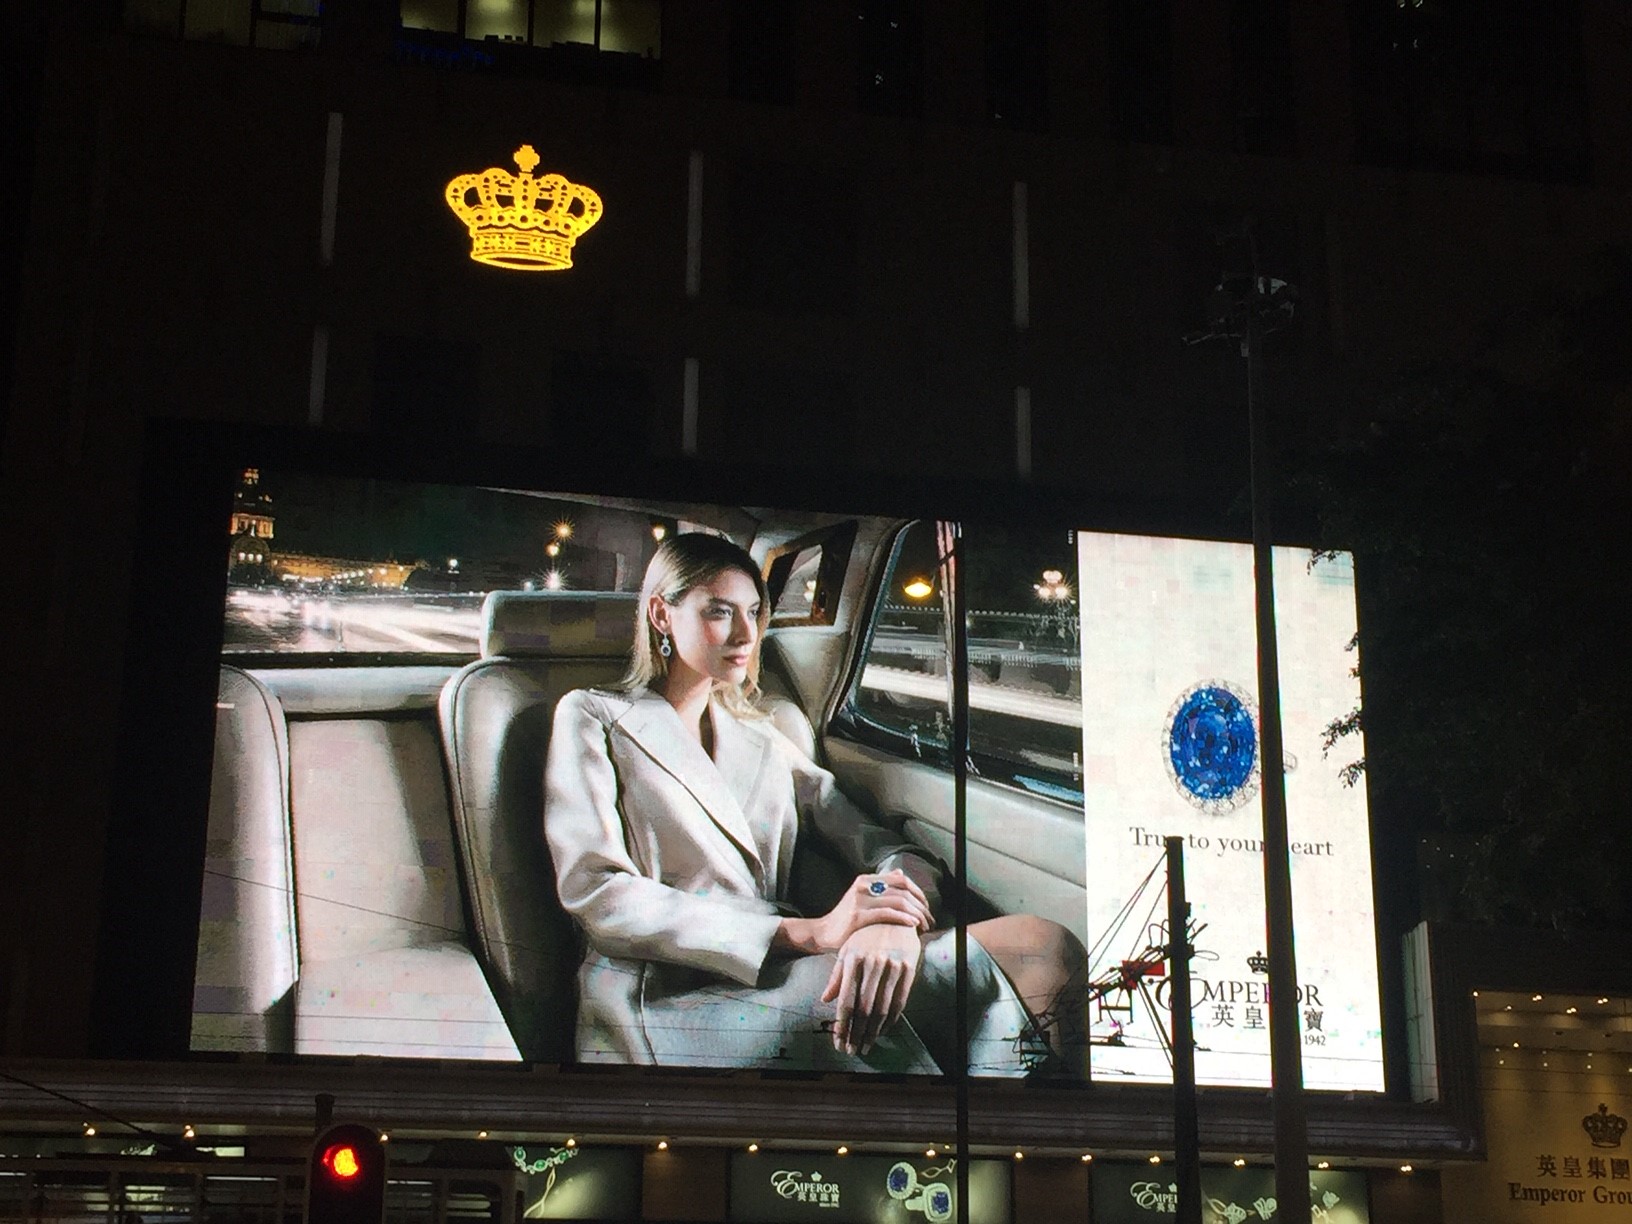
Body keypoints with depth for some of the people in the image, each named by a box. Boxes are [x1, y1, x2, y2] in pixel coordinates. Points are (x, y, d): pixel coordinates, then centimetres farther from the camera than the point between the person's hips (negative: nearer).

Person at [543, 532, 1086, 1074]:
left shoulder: (762, 740, 26)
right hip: (659, 1000, -6)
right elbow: (593, 892, -7)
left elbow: (884, 849, 12)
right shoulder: (593, 718, 9)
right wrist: (808, 932, -17)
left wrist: (892, 920, -17)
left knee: (1043, 945, -21)